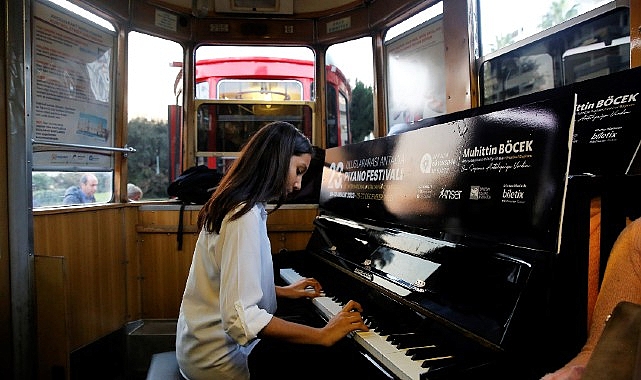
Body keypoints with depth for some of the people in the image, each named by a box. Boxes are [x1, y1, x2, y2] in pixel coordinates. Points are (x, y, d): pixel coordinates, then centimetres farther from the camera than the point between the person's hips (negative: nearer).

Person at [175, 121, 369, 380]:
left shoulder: (233, 206, 8)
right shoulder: (246, 216, -23)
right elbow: (241, 318, -30)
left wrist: (283, 291, 20)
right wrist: (323, 335, -25)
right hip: (219, 358, -10)